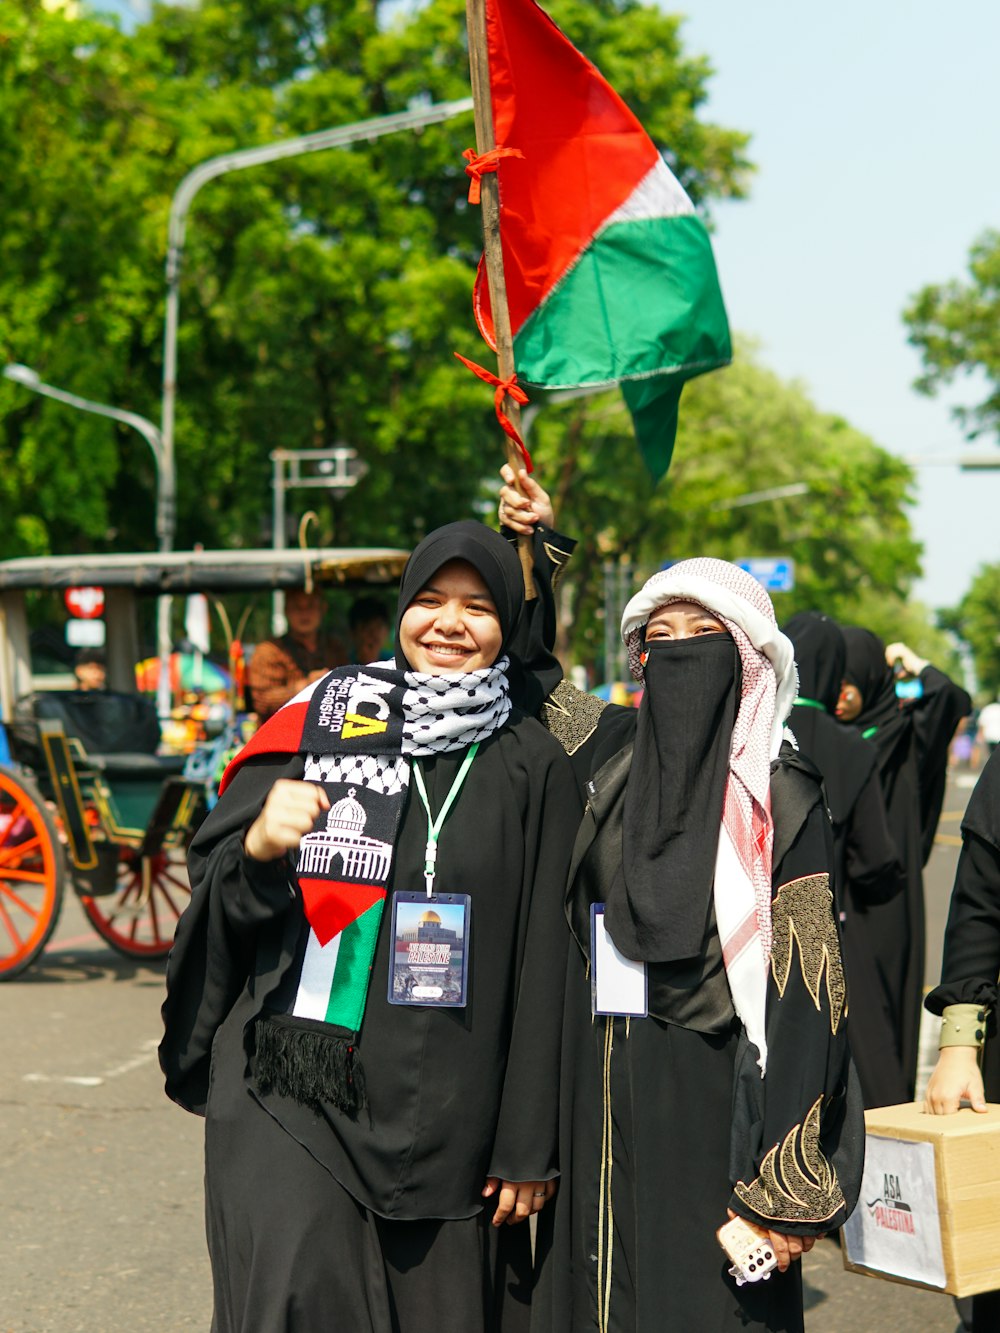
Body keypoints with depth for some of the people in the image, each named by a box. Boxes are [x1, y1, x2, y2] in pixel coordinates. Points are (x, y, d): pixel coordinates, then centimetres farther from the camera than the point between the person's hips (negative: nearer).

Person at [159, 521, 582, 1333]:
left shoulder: (532, 768, 3)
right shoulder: (320, 719, 6)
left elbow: (544, 962, 1)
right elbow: (211, 890, 7)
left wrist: (529, 1146, -1)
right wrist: (257, 848, -16)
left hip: (448, 1111, 0)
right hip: (290, 1090, 0)